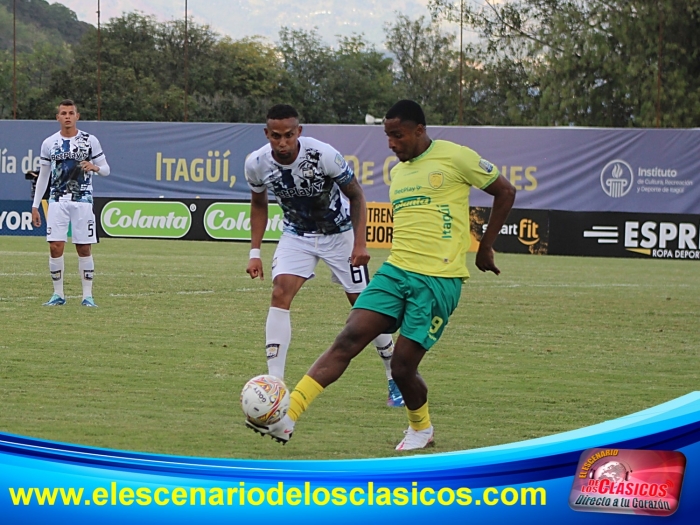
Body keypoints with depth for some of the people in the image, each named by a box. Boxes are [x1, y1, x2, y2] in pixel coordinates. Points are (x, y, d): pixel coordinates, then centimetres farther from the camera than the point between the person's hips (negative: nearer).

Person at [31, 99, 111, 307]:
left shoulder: (90, 141, 1)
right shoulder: (49, 143, 6)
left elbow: (106, 169, 6)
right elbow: (43, 177, 13)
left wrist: (95, 167, -18)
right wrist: (35, 206, 9)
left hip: (82, 200, -1)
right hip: (58, 201, 1)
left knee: (84, 249, -1)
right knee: (55, 247, -6)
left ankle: (87, 296, 5)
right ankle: (58, 294, 4)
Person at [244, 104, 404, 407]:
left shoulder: (323, 155, -29)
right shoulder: (256, 164, -18)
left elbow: (356, 196, -14)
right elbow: (259, 204, 3)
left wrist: (359, 244, -19)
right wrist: (255, 251, -2)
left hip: (339, 233, -2)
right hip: (297, 235, 2)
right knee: (280, 294, -19)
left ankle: (396, 377, 21)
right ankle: (274, 384, -19)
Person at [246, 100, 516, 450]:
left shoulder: (455, 158, -4)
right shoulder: (398, 171, 18)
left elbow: (505, 192, 3)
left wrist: (485, 247, 5)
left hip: (439, 280, -6)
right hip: (395, 271, 6)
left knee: (402, 367, -7)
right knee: (349, 339, -11)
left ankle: (421, 428, 24)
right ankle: (286, 417, -20)